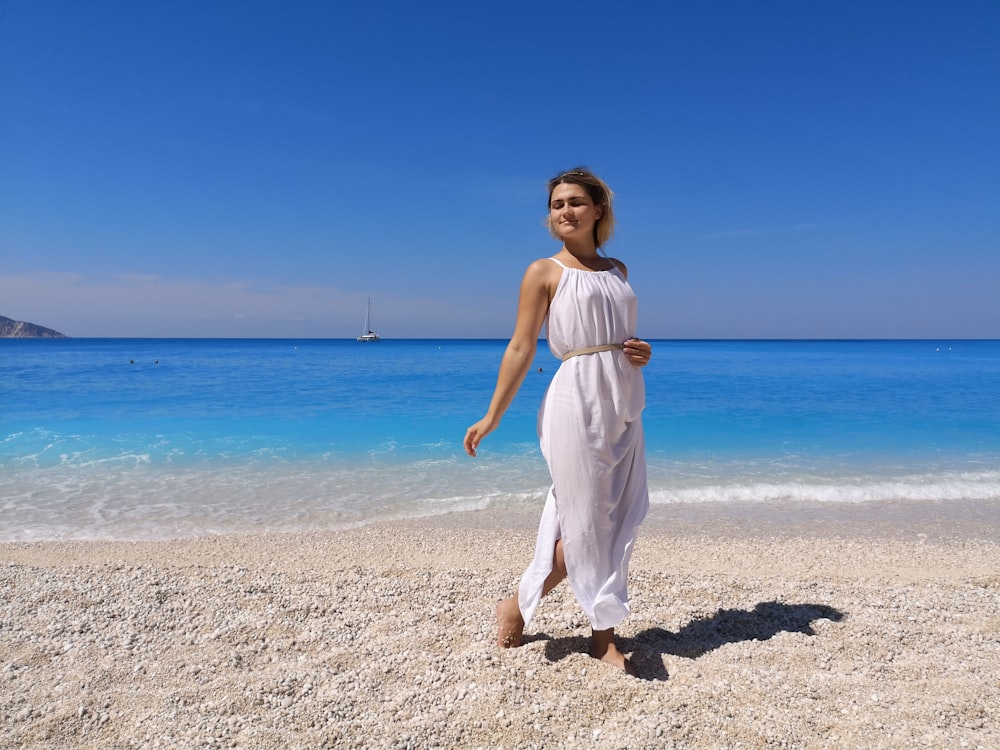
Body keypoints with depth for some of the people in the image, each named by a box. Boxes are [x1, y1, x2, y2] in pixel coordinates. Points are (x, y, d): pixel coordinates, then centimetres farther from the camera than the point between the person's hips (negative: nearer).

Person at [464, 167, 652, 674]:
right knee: (585, 525, -1)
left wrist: (640, 353, 2)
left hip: (624, 405, 6)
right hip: (578, 400, -6)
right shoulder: (544, 272, -2)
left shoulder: (617, 270, 15)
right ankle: (517, 606, 21)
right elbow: (521, 348, -6)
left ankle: (603, 636, 21)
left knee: (616, 522, 7)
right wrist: (492, 417, -8)